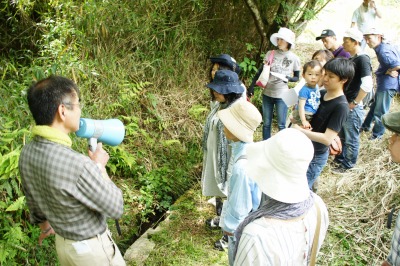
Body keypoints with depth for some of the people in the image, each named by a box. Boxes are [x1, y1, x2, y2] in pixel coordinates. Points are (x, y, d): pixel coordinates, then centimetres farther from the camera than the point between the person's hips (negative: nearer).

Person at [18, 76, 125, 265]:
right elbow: (115, 208, -23)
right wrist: (99, 166, -13)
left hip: (63, 243, 7)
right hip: (91, 249, -6)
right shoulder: (78, 165, -37)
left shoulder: (27, 153, -12)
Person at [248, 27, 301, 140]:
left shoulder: (294, 58, -4)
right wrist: (252, 86, -2)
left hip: (282, 95, -2)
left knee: (281, 125, 4)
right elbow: (260, 71, 4)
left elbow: (297, 77, 4)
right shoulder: (270, 54, -1)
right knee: (266, 123, 11)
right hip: (267, 93, 2)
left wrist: (288, 78, -18)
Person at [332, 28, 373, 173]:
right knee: (341, 135, 21)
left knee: (351, 139, 7)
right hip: (343, 105, 9)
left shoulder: (363, 59, -17)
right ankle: (340, 159, 37)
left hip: (353, 108, -9)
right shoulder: (351, 59, 10)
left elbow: (367, 85, -27)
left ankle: (347, 165, 22)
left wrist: (354, 103, -20)